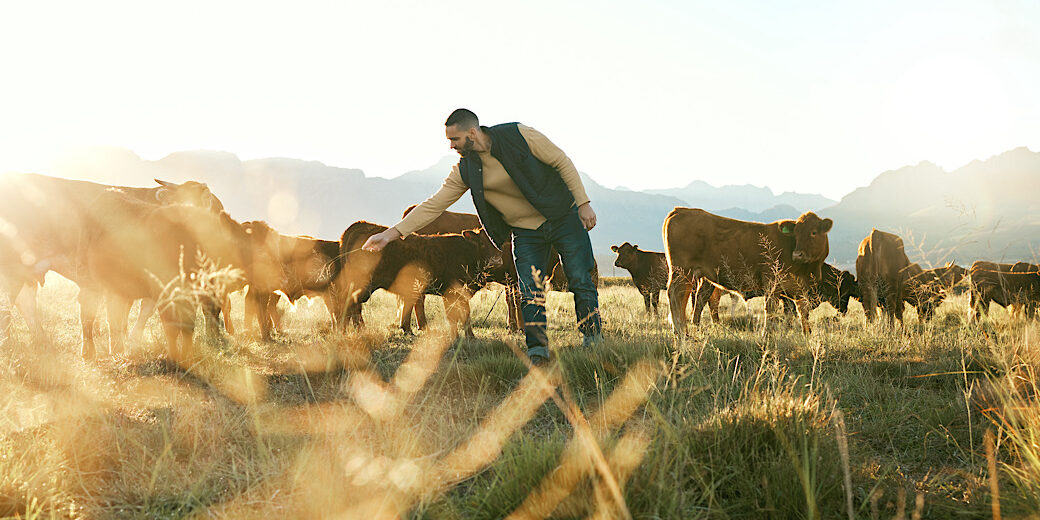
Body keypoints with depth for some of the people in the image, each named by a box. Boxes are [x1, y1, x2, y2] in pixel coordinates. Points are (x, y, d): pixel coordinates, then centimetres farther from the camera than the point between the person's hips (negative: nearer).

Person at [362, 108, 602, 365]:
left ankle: (594, 343, 12)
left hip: (563, 218, -3)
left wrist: (583, 203, -11)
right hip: (525, 233, 3)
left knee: (581, 282, -2)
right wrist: (392, 233, -14)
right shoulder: (465, 171, -6)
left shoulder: (519, 135, -16)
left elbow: (562, 162, -8)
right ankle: (537, 351, 1)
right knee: (530, 293, -8)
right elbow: (433, 205, -6)